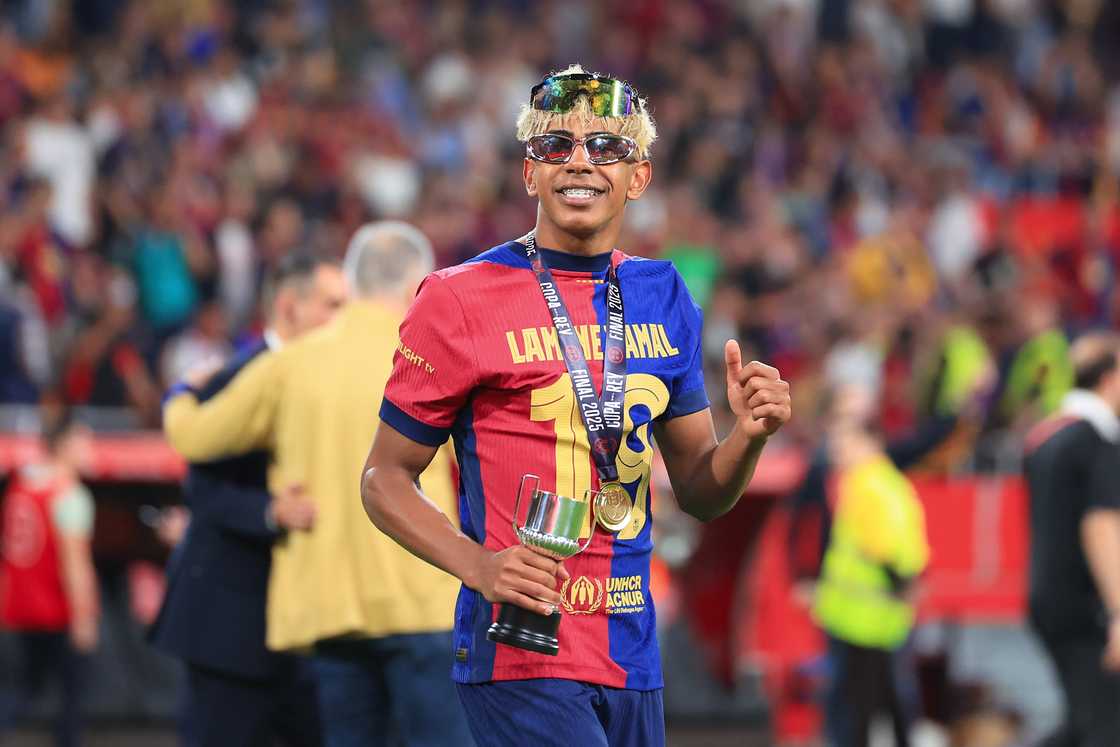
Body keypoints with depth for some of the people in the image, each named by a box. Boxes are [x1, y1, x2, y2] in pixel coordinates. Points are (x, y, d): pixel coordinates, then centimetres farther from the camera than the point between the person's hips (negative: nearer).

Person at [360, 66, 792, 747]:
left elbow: (700, 494, 16)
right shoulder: (462, 300, -5)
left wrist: (750, 436, -5)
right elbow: (386, 478, -1)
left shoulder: (662, 296, 12)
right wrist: (479, 565, -17)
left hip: (631, 658, 6)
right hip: (520, 656, -6)